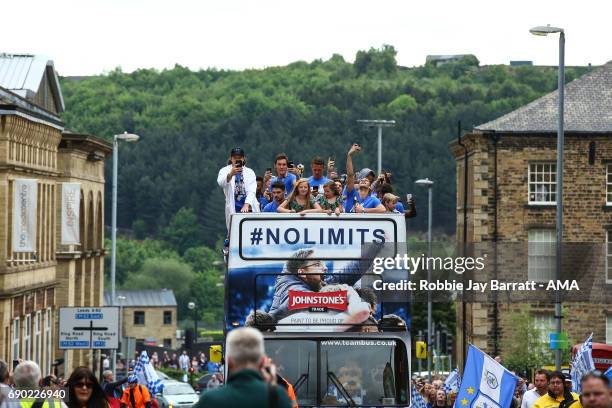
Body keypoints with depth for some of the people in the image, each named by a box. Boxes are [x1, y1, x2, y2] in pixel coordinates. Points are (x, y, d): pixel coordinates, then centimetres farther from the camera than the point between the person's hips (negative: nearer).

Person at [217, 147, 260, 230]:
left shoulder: (250, 172, 10)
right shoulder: (225, 170, 6)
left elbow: (252, 191, -4)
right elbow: (221, 183, -18)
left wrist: (246, 204, -24)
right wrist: (231, 174, -39)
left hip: (249, 208, 1)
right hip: (233, 210, -1)